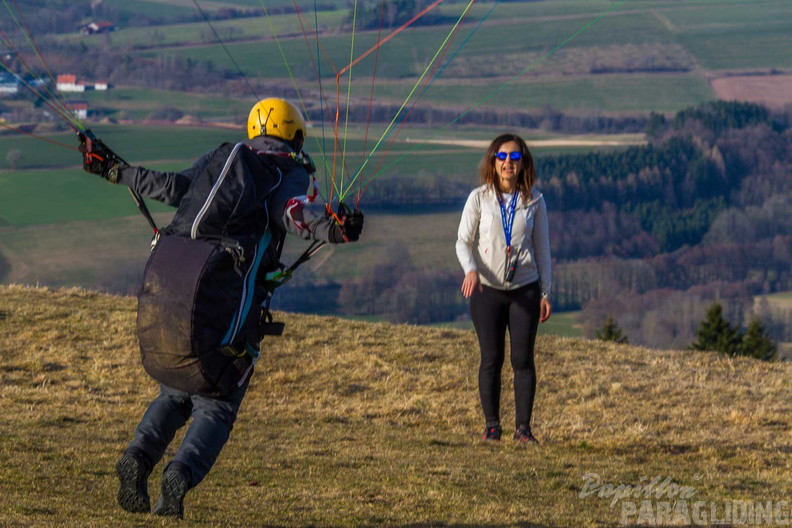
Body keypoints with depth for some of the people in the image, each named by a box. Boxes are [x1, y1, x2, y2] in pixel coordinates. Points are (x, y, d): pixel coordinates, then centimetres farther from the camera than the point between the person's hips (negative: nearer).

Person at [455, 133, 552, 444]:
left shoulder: (534, 201, 3)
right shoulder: (479, 198, -1)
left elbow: (542, 248, 8)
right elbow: (463, 241, -1)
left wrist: (545, 293, 6)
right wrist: (470, 270, -21)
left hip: (525, 289, 1)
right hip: (487, 289, -1)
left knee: (523, 359, -1)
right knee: (491, 359, 1)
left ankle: (523, 426, 5)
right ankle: (492, 425, 9)